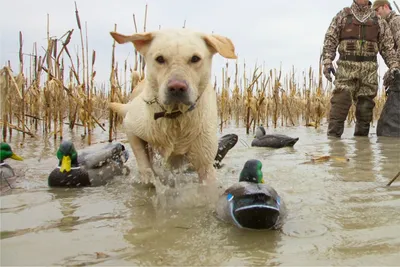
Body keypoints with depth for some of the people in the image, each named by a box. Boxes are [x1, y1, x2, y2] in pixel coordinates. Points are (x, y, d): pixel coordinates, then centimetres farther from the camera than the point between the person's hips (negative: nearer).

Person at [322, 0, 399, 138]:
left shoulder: (378, 20, 14)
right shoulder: (342, 15, 9)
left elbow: (388, 45, 12)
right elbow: (330, 39, 2)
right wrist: (327, 62, -10)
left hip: (369, 68, 3)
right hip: (346, 66, -2)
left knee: (365, 104, 1)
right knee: (341, 101, -14)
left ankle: (361, 136, 10)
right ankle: (333, 135, -13)